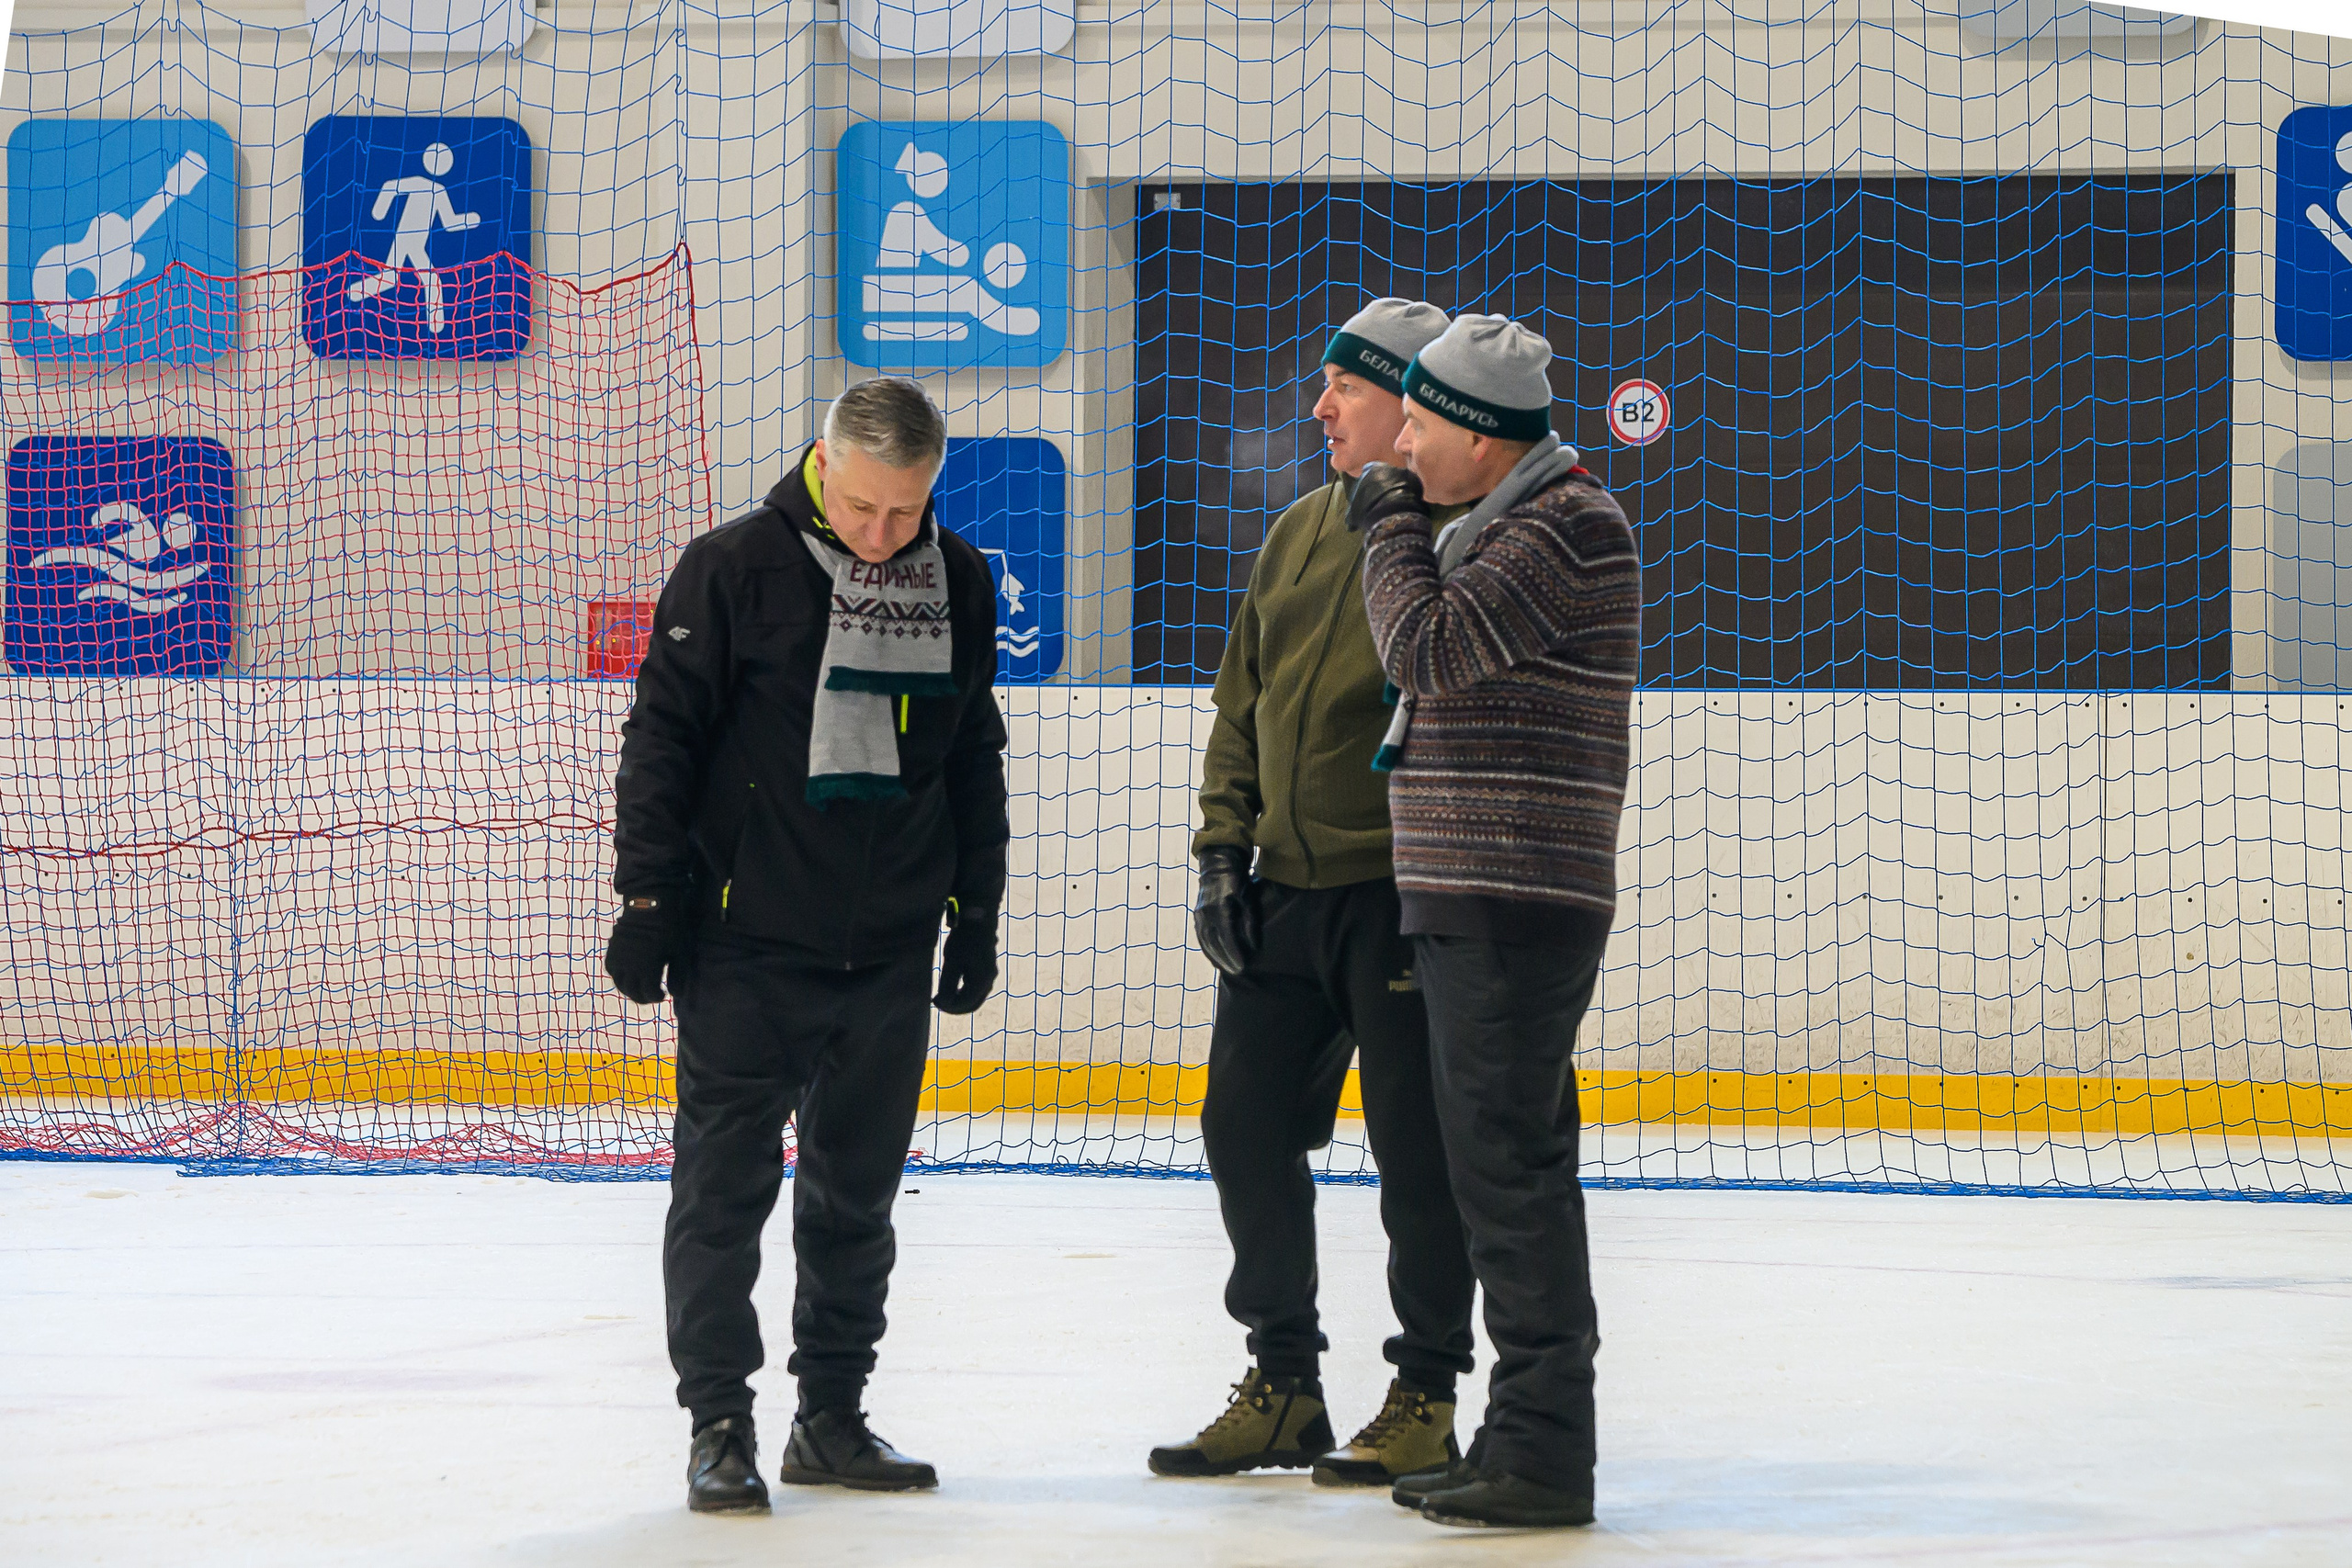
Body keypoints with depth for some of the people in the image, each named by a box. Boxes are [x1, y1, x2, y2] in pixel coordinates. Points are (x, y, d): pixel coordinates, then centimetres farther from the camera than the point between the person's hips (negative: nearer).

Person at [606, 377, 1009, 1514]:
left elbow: (974, 759, 17)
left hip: (890, 952, 4)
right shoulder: (736, 569, -8)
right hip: (745, 944, -4)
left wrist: (976, 908, 16)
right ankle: (718, 1422, 3)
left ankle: (832, 1417, 19)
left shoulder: (959, 586, 6)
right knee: (725, 1186, -2)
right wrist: (647, 897, -8)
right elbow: (662, 733, -5)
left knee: (858, 1192, 10)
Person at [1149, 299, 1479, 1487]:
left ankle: (1426, 1398, 9)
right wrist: (1224, 851, 11)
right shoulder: (1299, 534, 14)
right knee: (1246, 1123, 7)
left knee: (1417, 1145, -2)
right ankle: (1284, 1385, 19)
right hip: (1288, 892, 7)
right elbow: (1242, 702, 19)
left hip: (1401, 892, -7)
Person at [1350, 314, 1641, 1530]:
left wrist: (1393, 526, -5)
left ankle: (1544, 1452, -12)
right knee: (1498, 1162, 12)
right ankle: (1525, 1439, 17)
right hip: (1468, 903, 11)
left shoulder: (1568, 528, -13)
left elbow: (1431, 649, -18)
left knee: (1506, 1160, -12)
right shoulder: (1496, 524, 21)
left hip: (1520, 903, -11)